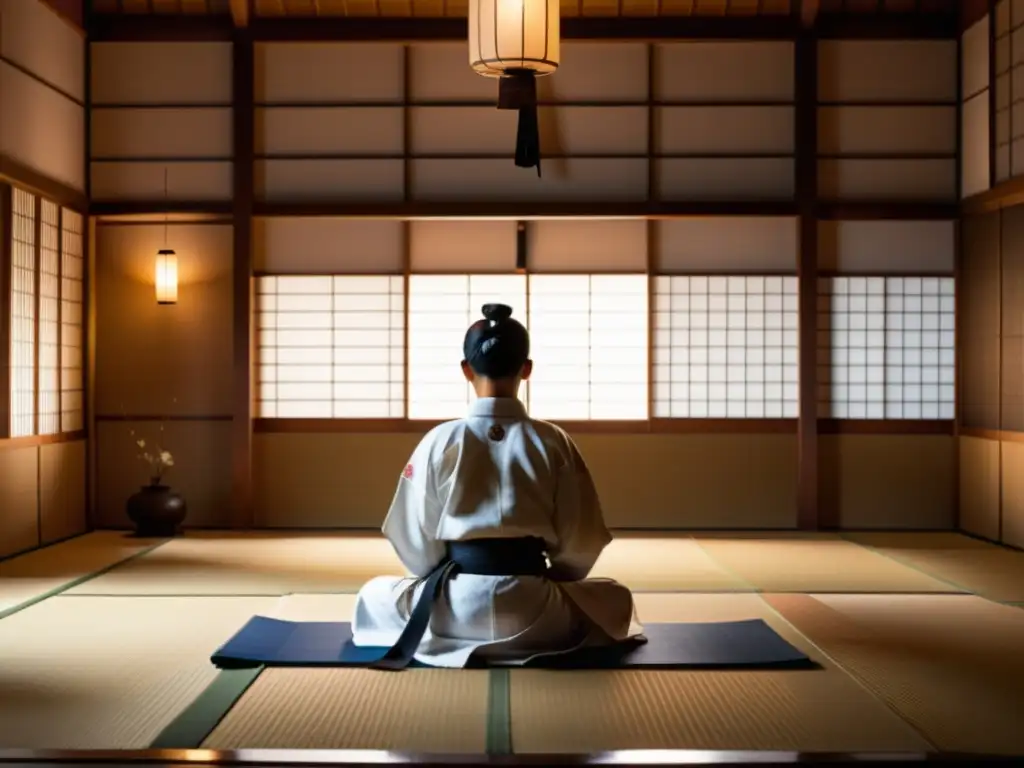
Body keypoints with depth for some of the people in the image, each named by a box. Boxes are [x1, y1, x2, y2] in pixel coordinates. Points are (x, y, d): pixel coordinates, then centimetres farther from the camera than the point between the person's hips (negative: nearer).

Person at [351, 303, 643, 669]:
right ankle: (536, 638, 17)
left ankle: (453, 636, 17)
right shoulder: (554, 442, -3)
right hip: (533, 609, -1)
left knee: (374, 595, 30)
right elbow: (580, 544, 1)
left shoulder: (439, 441, -4)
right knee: (616, 598, 28)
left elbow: (415, 543, 0)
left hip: (454, 606, 1)